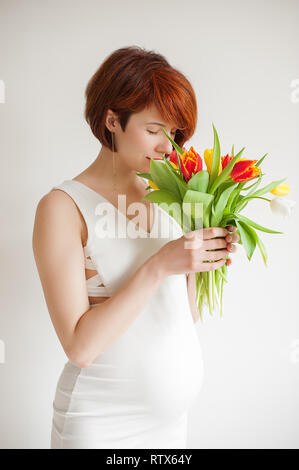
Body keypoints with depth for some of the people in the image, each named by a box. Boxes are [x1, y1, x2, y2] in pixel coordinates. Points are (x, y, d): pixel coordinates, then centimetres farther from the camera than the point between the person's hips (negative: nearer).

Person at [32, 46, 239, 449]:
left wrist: (203, 260, -12)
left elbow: (185, 315, 4)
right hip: (102, 424, -5)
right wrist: (159, 265, -26)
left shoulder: (165, 199, 0)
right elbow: (80, 346, -22)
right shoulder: (62, 206, -15)